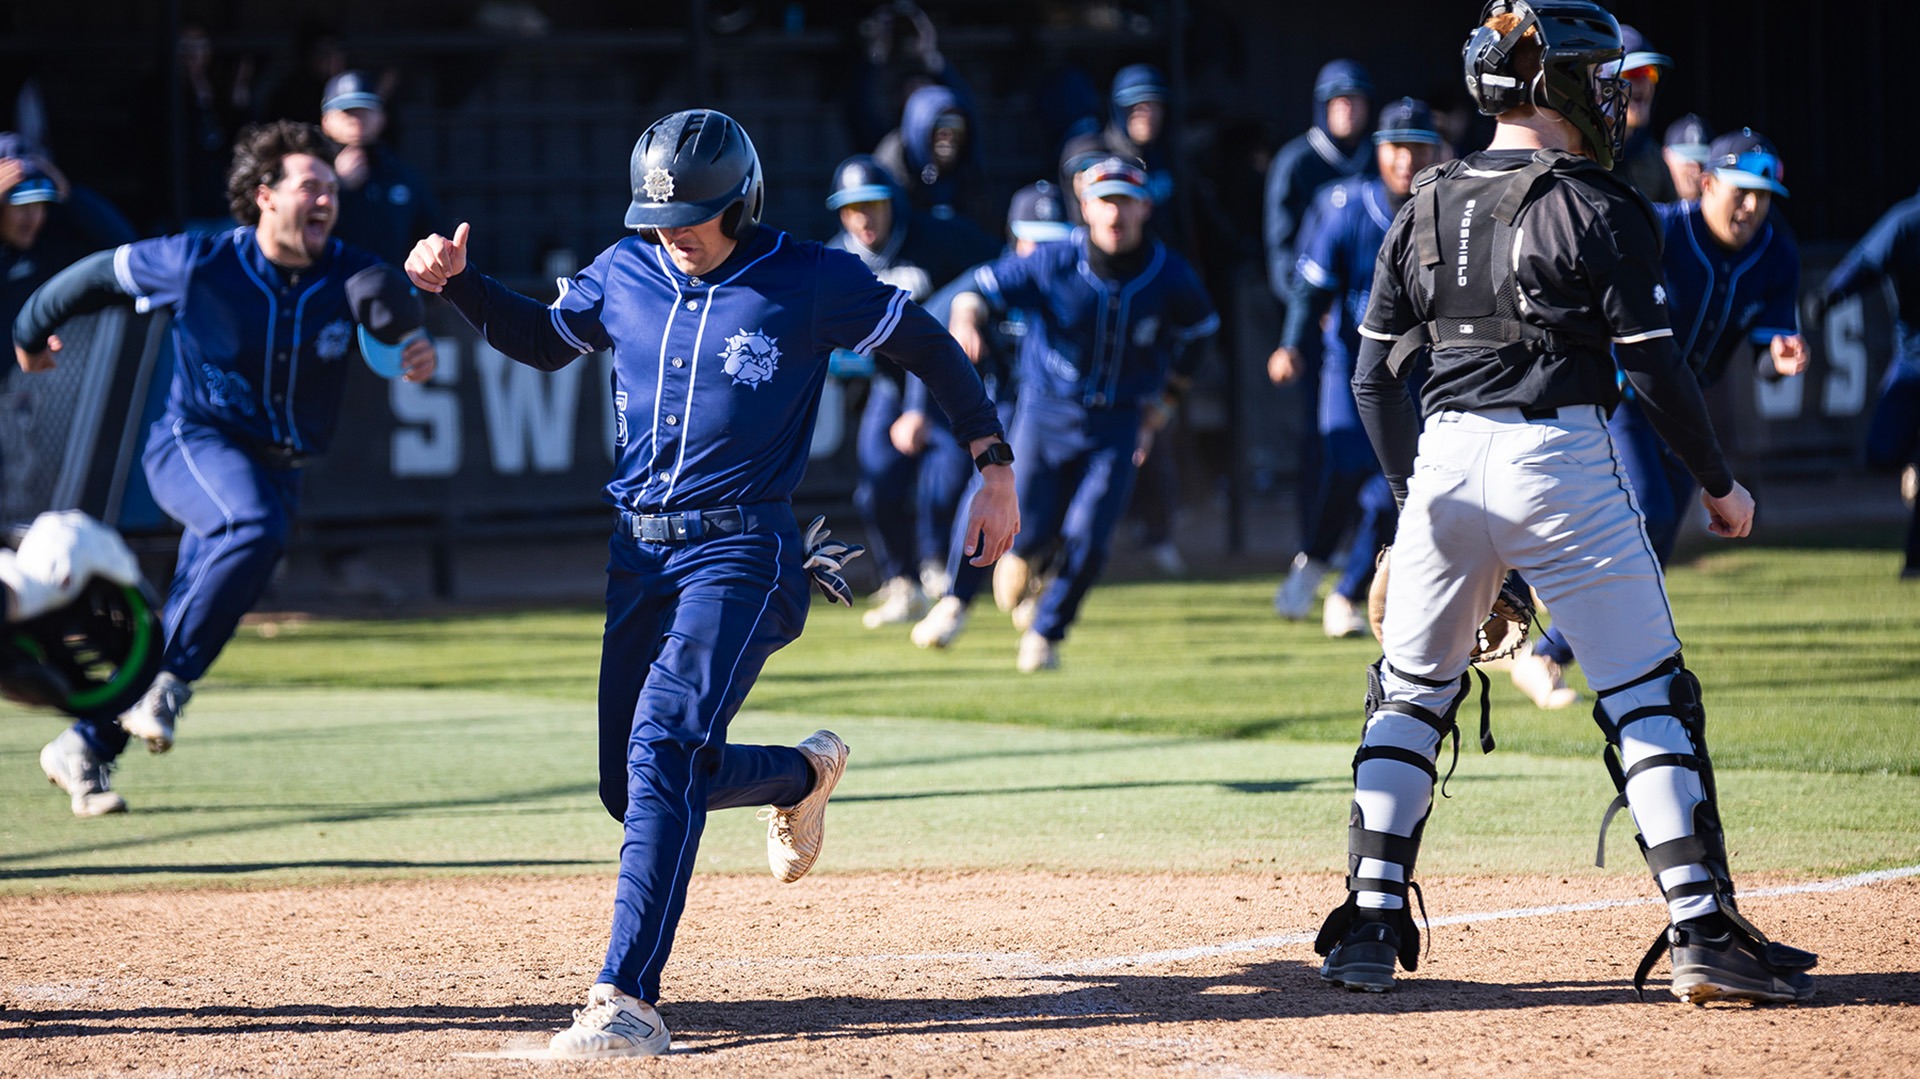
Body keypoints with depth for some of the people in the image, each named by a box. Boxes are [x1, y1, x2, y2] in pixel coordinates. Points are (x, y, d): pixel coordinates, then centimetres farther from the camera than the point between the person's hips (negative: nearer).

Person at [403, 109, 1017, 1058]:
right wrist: (457, 283, 5)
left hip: (742, 552, -6)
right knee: (632, 788, 9)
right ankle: (804, 773, 40)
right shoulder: (625, 273, 6)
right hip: (639, 553, 6)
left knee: (663, 754, -24)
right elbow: (544, 340, 22)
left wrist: (994, 465, 2)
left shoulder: (810, 284, -6)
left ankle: (627, 1000, -29)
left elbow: (928, 347, 4)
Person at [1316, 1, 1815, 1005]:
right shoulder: (1595, 207, -6)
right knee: (1648, 696, 1)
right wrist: (1719, 482, 5)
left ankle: (1371, 924, 12)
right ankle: (1701, 931, -5)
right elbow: (1654, 366, -8)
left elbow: (1373, 376, 11)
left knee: (1410, 694, 16)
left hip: (1443, 462, 5)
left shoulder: (1427, 207, 10)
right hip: (1560, 461, -5)